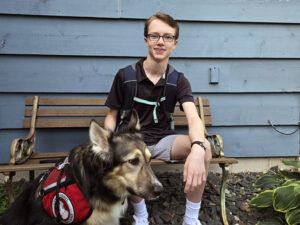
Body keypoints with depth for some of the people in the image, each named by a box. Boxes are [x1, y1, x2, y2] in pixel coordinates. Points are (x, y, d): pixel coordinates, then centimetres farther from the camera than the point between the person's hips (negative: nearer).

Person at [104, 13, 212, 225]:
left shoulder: (179, 80, -2)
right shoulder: (125, 75, -5)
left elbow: (193, 117, -20)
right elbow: (112, 116, 3)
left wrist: (197, 148, -44)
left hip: (163, 139, 2)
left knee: (205, 147, -27)